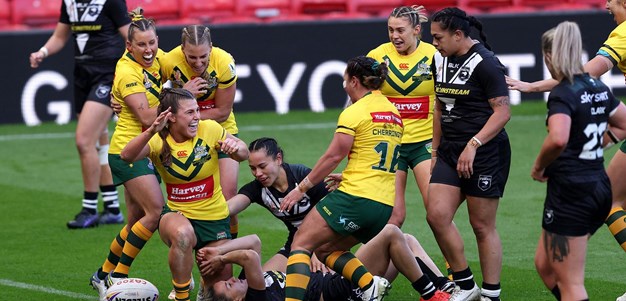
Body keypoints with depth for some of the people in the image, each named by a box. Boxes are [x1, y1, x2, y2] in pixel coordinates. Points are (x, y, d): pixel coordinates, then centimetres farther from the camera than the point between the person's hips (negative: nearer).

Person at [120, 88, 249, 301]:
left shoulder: (210, 129, -11)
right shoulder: (159, 141, -13)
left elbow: (243, 154, 1)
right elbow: (127, 156, -31)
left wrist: (235, 148, -24)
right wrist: (151, 131, -46)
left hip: (215, 218, 2)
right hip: (176, 214, -2)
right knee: (182, 234, -40)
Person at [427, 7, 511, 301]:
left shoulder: (484, 63, -13)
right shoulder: (440, 60, 10)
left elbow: (502, 112, -16)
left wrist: (473, 145, -23)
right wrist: (436, 150, 19)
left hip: (485, 153, -7)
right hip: (450, 151, 7)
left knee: (482, 226, -1)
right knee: (436, 214, -6)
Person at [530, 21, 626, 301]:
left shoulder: (562, 94, -16)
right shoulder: (598, 88, 8)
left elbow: (558, 139, -33)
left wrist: (539, 166, -15)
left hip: (570, 191, -8)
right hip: (600, 186, 8)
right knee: (545, 264, 22)